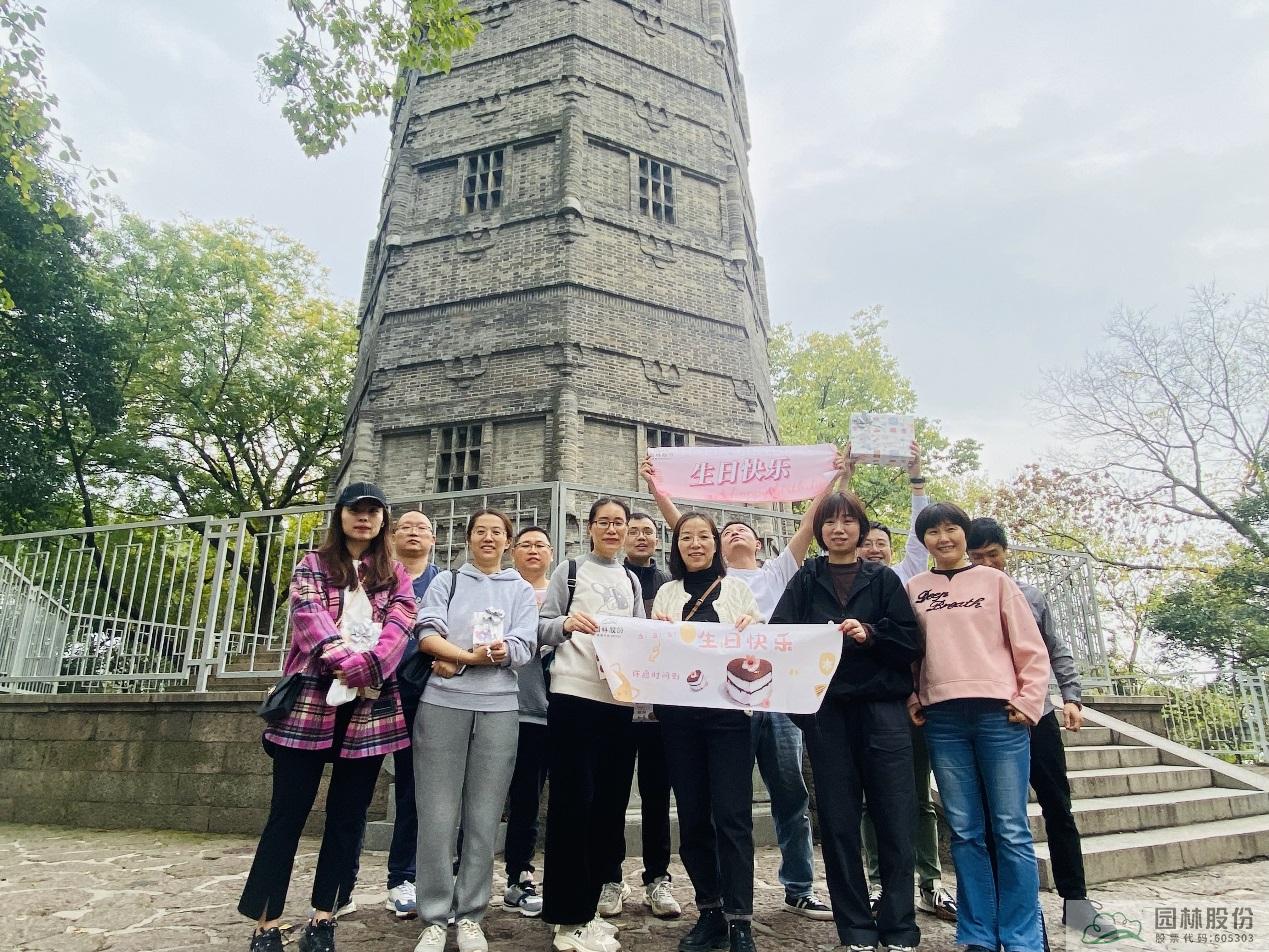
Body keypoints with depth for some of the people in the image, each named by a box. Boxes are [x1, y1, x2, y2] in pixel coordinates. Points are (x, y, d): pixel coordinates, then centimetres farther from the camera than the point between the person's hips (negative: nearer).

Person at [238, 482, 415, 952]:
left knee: (347, 816, 7)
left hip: (370, 707, 2)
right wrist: (342, 662, -23)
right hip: (311, 702, -1)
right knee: (288, 812, 2)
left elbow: (399, 627, -2)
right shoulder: (312, 566, 9)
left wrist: (363, 667, -20)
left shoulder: (396, 576, 13)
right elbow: (309, 616, -8)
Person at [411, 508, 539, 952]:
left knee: (484, 817, 4)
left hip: (498, 709, 1)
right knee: (437, 815, 1)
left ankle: (470, 915, 17)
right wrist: (474, 655, -15)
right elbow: (427, 633, -2)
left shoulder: (521, 590, 13)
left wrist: (456, 661, -10)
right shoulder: (446, 581, 12)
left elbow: (523, 647, -1)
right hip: (442, 704, 0)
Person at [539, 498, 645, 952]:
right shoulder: (569, 571, 3)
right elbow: (542, 628, -2)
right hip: (574, 694, -5)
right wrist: (566, 623, -22)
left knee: (609, 800, 9)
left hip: (619, 698, 5)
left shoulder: (631, 580, 17)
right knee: (572, 799, -3)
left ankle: (584, 909, 24)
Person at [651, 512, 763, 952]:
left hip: (728, 709, -2)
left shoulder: (737, 588, 8)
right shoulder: (666, 593, 12)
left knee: (732, 815, -4)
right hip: (679, 713, 2)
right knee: (692, 816, 8)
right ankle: (710, 912, 21)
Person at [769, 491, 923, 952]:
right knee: (838, 823, 4)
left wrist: (871, 633, -15)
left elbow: (910, 642, 2)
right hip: (827, 711, 1)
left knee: (896, 819, -3)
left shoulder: (884, 579, 10)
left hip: (882, 707, -1)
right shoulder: (805, 581, 12)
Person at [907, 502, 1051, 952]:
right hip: (942, 717, 2)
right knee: (965, 831, 6)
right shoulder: (913, 589, 11)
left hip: (998, 712, -1)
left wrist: (1028, 701, -3)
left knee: (1011, 830, 0)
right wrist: (911, 701, 4)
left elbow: (1030, 648, 6)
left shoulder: (995, 580, 7)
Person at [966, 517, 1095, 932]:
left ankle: (1075, 899, 21)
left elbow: (1055, 650, 14)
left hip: (1037, 714, 3)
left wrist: (1072, 697, 5)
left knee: (1058, 808, 9)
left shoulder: (1031, 595, 9)